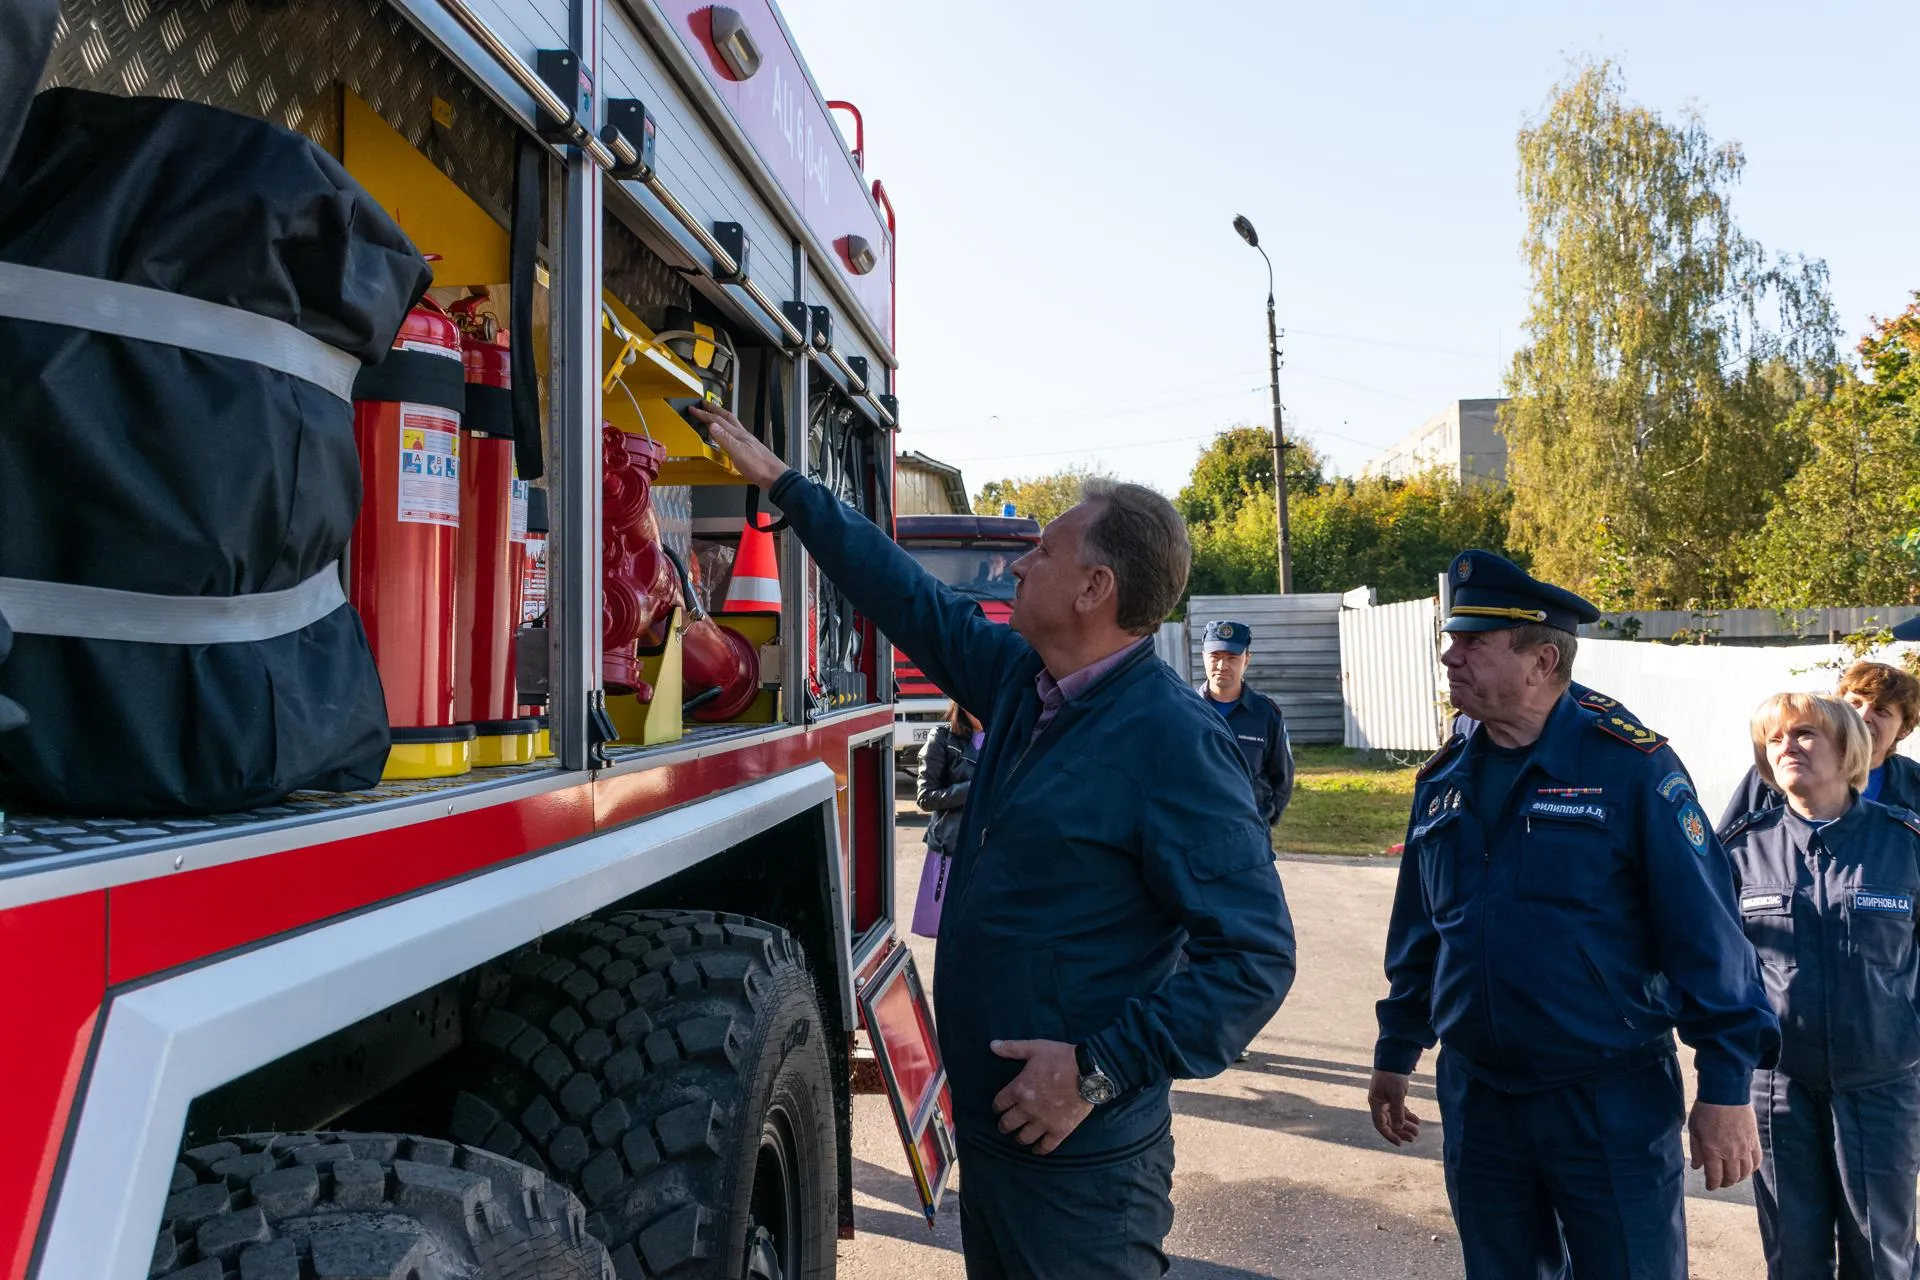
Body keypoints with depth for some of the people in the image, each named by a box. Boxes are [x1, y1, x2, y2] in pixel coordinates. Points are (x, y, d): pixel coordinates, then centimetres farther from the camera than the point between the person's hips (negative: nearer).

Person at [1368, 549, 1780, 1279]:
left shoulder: (1629, 767, -13)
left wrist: (1726, 1086, -13)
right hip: (1476, 1102, 5)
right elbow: (1418, 934, 12)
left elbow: (1705, 933, -13)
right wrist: (1397, 1054, 15)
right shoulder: (1441, 782, 3)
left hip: (1613, 1103, -5)